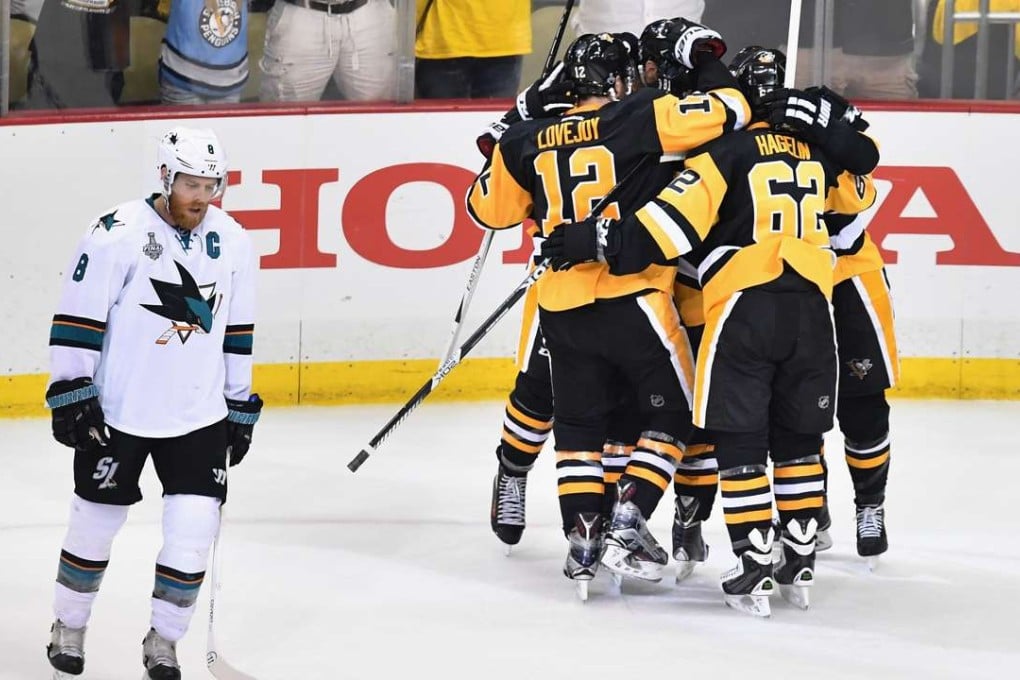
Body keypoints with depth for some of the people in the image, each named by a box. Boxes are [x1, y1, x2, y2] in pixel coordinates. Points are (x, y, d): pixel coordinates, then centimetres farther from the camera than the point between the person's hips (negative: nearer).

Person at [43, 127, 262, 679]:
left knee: (194, 528, -4)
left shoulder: (232, 243, 2)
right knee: (96, 523, 9)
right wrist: (71, 395, -14)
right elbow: (76, 321, -12)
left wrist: (240, 405, 14)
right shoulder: (117, 235, -15)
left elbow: (235, 333, 12)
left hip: (199, 416, 3)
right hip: (116, 412, -3)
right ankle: (69, 627, 30)